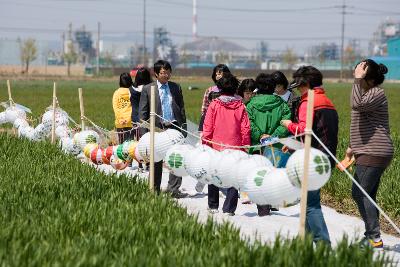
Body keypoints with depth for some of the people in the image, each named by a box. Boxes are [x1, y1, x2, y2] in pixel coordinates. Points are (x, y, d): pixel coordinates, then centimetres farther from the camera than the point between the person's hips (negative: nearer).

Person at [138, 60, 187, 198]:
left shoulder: (176, 87, 10)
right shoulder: (147, 89, 2)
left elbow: (181, 109, 14)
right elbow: (142, 112, 2)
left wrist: (184, 128, 8)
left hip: (175, 126, 1)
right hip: (157, 128, -1)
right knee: (156, 161, 8)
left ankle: (173, 189, -3)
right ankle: (155, 190, 19)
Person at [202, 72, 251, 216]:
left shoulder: (214, 105, -5)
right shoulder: (240, 106, -2)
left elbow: (207, 128, -3)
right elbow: (245, 129, -1)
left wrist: (205, 145, 6)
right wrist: (245, 147, 7)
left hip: (216, 147, 0)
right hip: (235, 149, 0)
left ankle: (213, 206, 22)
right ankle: (229, 208, 3)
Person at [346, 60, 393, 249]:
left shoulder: (376, 94, -13)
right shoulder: (367, 93, 20)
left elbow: (357, 105, -32)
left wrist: (357, 79, -25)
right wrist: (353, 146, 28)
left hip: (373, 154, -11)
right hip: (371, 153, 11)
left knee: (360, 193, -10)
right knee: (367, 195, 13)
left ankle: (374, 238, -10)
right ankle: (372, 236, 17)